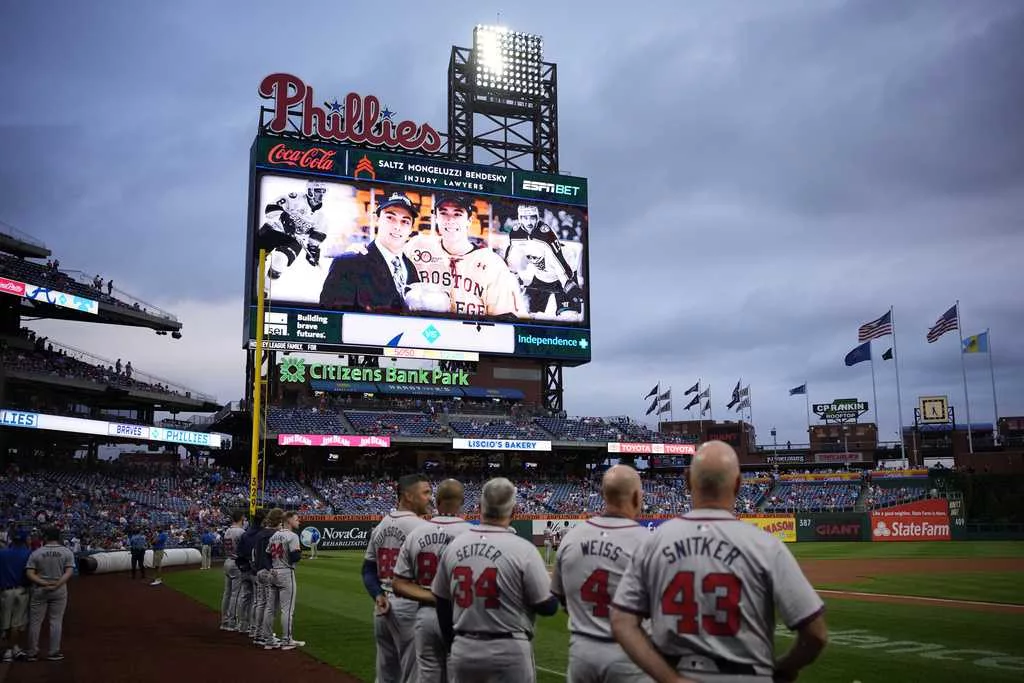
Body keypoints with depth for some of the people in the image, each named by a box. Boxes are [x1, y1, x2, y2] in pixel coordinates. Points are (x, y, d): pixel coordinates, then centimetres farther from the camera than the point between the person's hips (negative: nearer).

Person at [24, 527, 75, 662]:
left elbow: (29, 573, -9)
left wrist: (44, 583, -13)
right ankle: (54, 653, 9)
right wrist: (57, 585, -16)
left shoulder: (36, 553, -2)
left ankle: (32, 653, 14)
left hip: (39, 590, 0)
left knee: (35, 621, 9)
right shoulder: (67, 552, -1)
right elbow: (69, 572, -11)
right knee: (56, 621, 7)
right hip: (60, 591, 0)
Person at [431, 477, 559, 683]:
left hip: (462, 651, 5)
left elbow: (442, 602, 10)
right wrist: (551, 585, 13)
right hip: (509, 651, -4)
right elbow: (547, 606, -8)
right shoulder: (523, 549, -14)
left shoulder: (453, 546, 1)